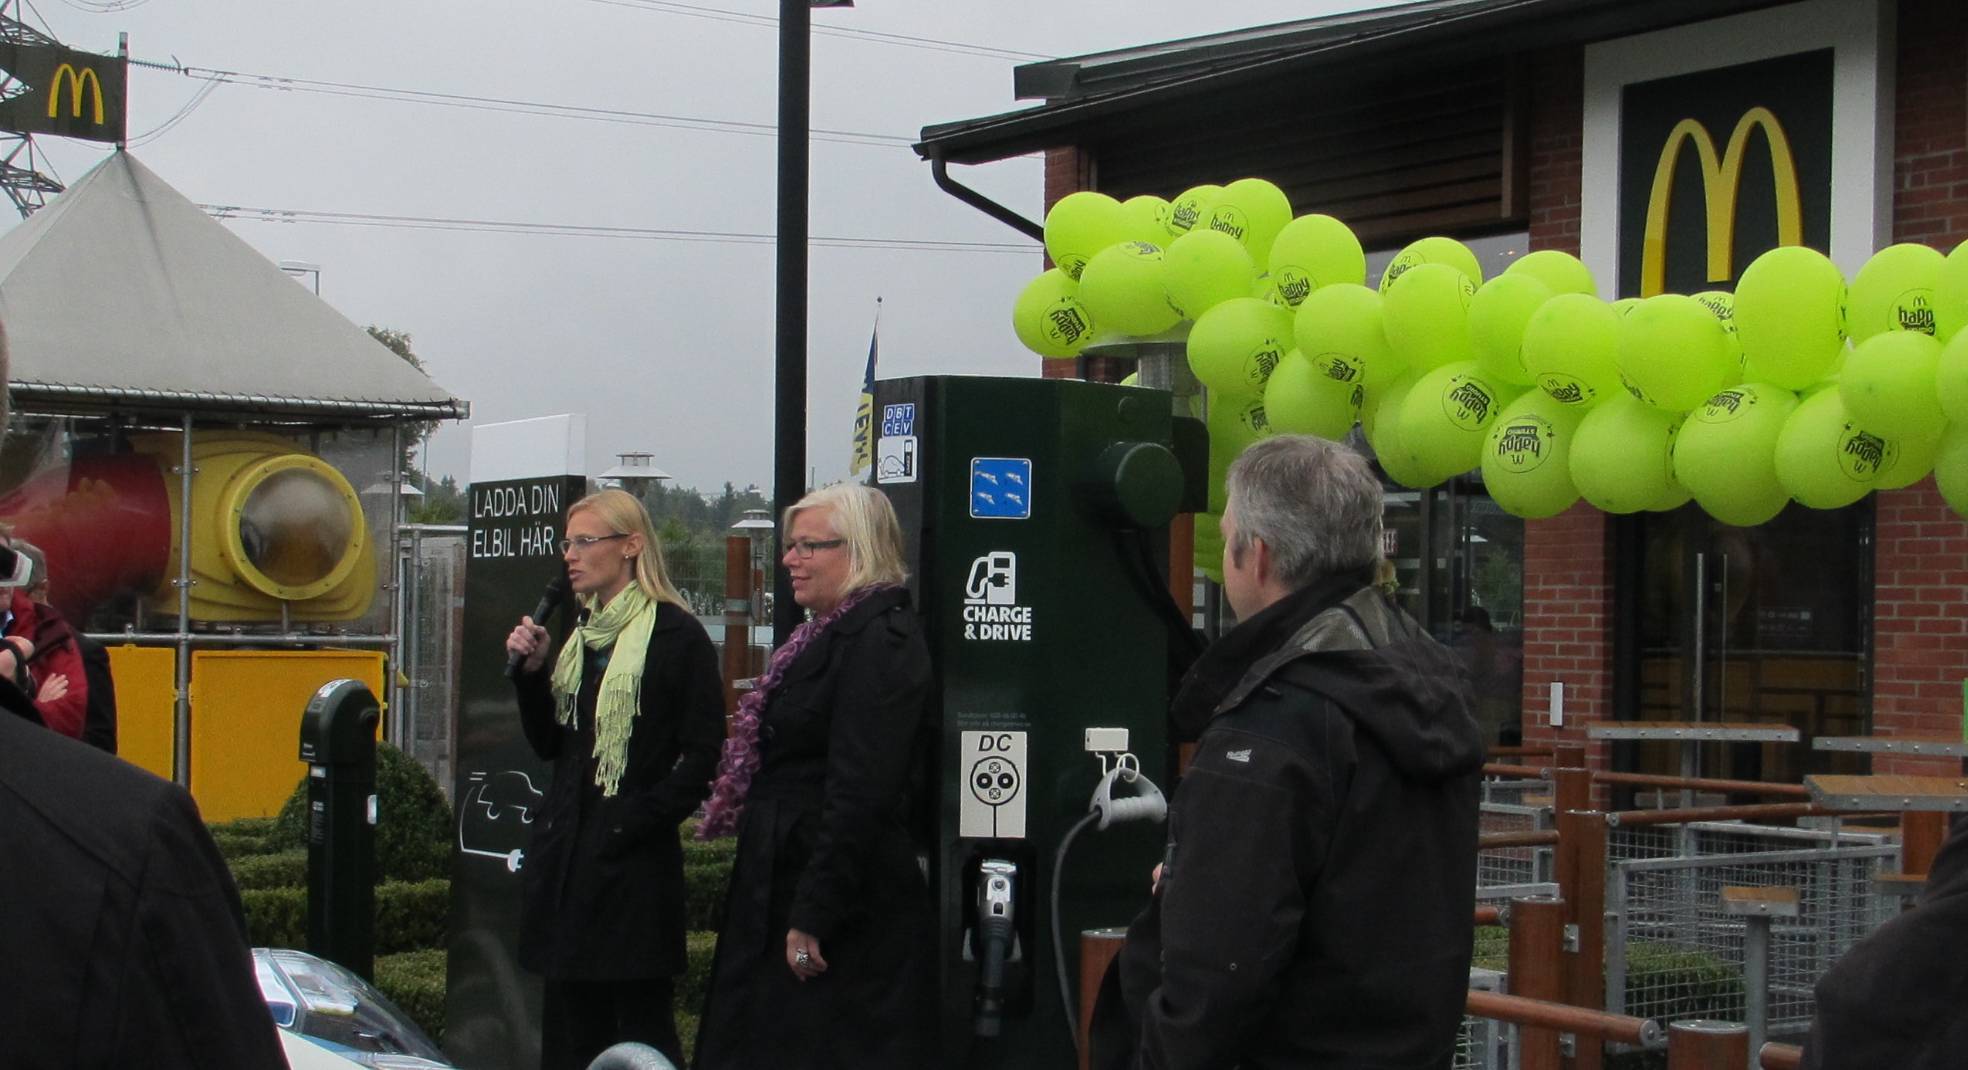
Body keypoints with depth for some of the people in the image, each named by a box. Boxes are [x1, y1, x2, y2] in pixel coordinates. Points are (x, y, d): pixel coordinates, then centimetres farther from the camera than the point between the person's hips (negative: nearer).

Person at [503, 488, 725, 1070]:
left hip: (635, 863, -8)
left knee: (640, 1020, -4)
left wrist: (640, 820, -16)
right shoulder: (578, 635, 16)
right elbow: (548, 744, 17)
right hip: (566, 856, 8)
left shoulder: (677, 635, -8)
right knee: (570, 1020, 10)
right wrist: (531, 672, 4)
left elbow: (702, 754, -11)